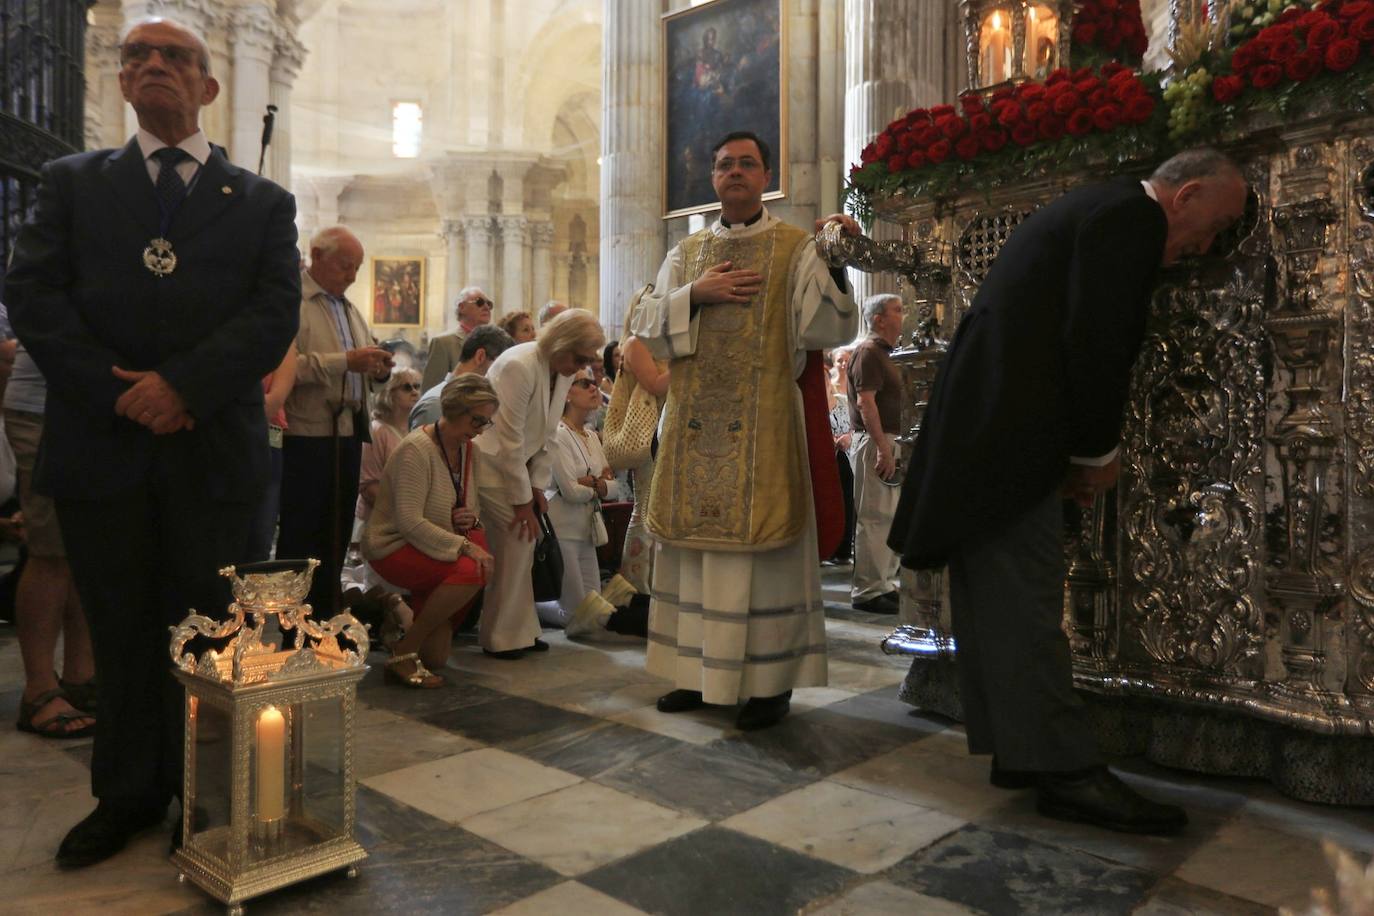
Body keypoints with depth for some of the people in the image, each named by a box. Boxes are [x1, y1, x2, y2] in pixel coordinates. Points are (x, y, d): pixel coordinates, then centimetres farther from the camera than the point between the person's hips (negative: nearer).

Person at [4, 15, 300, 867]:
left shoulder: (262, 202, 10)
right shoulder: (74, 182, 13)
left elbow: (275, 312, -3)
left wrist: (182, 385, -16)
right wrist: (115, 392, -12)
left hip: (212, 451, -1)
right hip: (101, 446, 1)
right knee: (122, 633, 10)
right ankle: (127, 797, 26)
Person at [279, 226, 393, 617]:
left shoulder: (350, 309, 19)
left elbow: (367, 369, 24)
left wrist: (379, 367, 1)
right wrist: (345, 362, -23)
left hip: (349, 436, 8)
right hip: (305, 437, -7)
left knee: (336, 539, 12)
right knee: (300, 538, 0)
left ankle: (326, 623, 23)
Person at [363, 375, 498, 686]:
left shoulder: (469, 451, 6)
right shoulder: (416, 449, -18)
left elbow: (469, 506, 19)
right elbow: (409, 522, -25)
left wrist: (470, 518, -6)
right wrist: (464, 546, -30)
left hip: (434, 546, 7)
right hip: (393, 546, -7)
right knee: (471, 571, -33)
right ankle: (403, 654, -18)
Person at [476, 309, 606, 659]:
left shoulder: (564, 372, 1)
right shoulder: (518, 366, -25)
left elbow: (547, 436, 7)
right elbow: (510, 439, -23)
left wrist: (538, 488, 2)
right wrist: (522, 501, -18)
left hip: (517, 463, 8)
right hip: (489, 462, -8)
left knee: (524, 541, 6)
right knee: (517, 538, -12)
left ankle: (520, 630, 17)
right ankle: (501, 638, 0)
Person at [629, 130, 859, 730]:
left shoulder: (796, 249, 2)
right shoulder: (686, 253, 14)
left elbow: (829, 329, -7)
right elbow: (647, 326, 6)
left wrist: (836, 264, -16)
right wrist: (695, 294, -7)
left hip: (765, 426, -4)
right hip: (696, 427, 4)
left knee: (763, 549, 0)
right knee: (696, 546, 9)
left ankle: (770, 681, 11)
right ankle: (698, 671, 21)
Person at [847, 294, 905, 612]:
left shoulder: (883, 354, 21)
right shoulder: (868, 352, -11)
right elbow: (865, 402, -20)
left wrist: (891, 447, 19)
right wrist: (883, 449, -24)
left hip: (887, 443, 10)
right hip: (874, 443, -10)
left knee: (889, 517, 13)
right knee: (873, 519, -8)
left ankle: (885, 585, 20)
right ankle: (868, 592, -4)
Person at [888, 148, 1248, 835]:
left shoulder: (1096, 209, 25)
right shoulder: (1130, 215, -6)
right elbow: (1098, 343, -15)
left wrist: (1081, 450, 17)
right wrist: (1097, 451, -3)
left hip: (981, 425, 11)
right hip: (1006, 432, -11)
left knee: (998, 593, 10)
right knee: (1024, 593, -8)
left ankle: (1016, 751, 18)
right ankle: (1063, 769, -1)